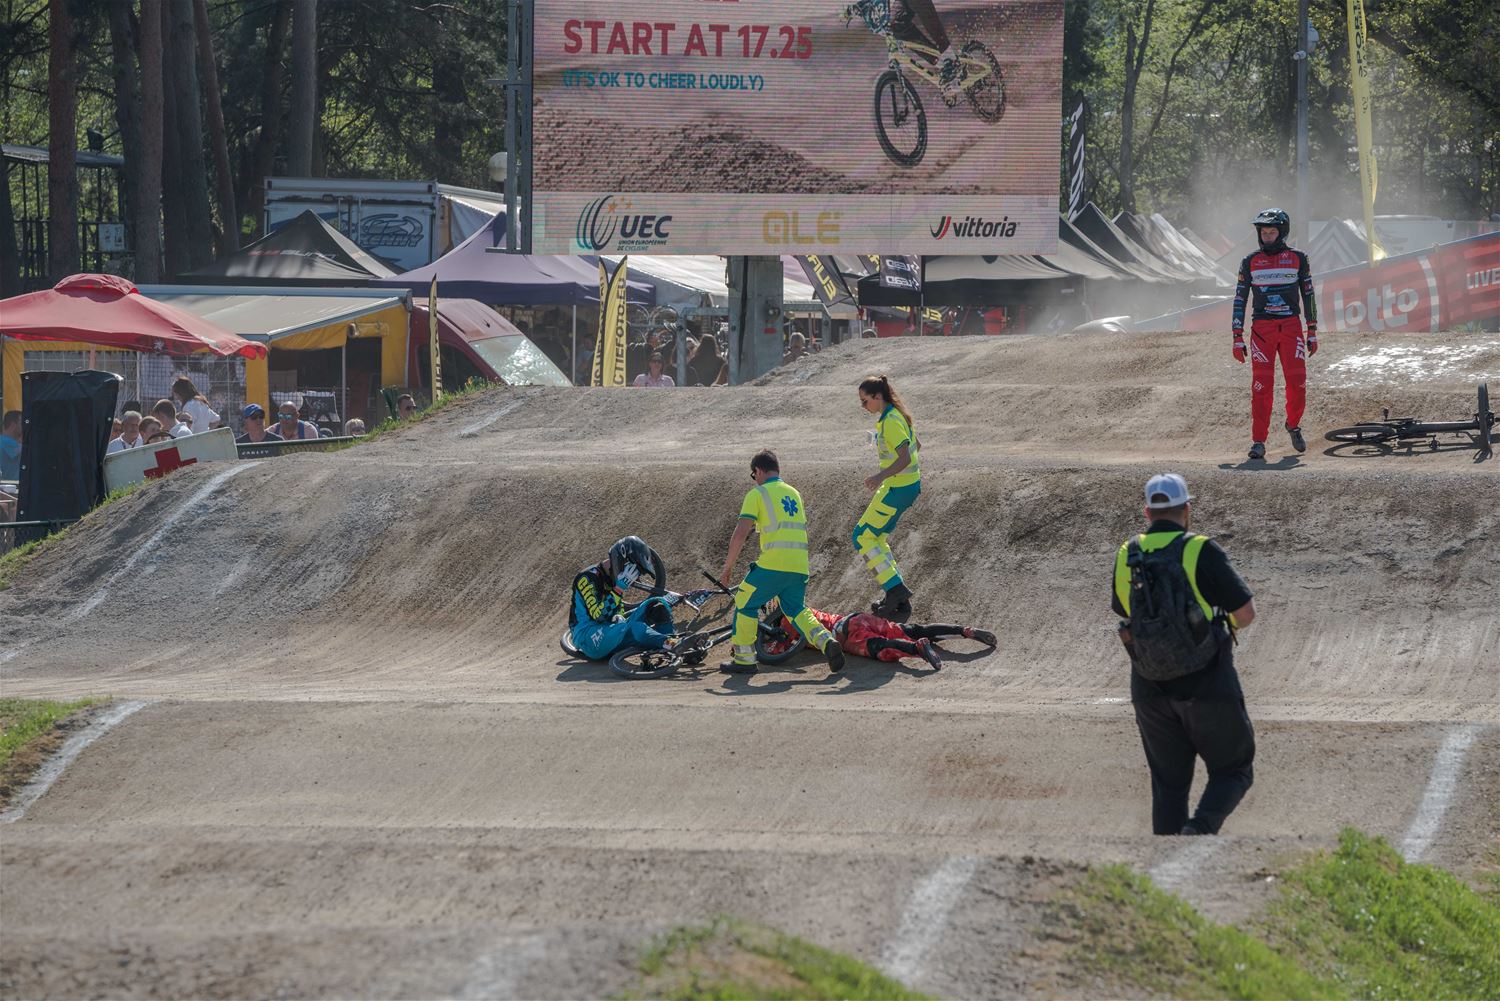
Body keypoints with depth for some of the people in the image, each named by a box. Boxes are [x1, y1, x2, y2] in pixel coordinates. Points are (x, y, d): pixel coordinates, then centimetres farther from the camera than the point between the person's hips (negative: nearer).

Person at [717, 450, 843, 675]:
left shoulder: (758, 494, 1)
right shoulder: (794, 493, 21)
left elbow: (740, 534, -7)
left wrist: (727, 567, 1)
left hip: (773, 564, -6)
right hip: (800, 566, 6)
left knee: (745, 604, 11)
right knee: (796, 609, 18)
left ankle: (744, 659, 12)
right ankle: (826, 641, -6)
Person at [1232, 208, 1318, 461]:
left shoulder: (1298, 259, 6)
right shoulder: (1250, 262, 6)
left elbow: (1308, 295, 10)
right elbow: (1239, 300, 8)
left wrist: (1312, 333, 6)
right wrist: (1238, 338, 2)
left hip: (1291, 326, 0)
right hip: (1262, 328, 0)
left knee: (1297, 381, -7)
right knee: (1262, 385, -7)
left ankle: (1293, 425, 20)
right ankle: (1258, 440, -3)